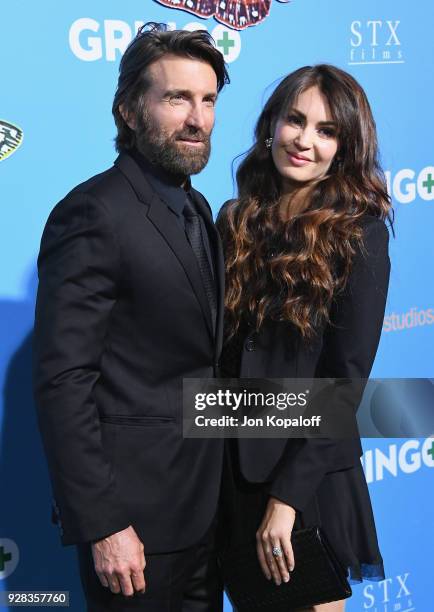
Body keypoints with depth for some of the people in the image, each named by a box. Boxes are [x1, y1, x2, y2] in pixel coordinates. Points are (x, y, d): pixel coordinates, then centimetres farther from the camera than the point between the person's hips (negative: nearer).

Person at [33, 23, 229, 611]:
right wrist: (101, 524, -20)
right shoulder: (94, 214, -18)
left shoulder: (198, 209, 9)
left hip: (203, 500, 8)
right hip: (134, 511, -8)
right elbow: (63, 382, -21)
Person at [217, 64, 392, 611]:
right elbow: (220, 348, 6)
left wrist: (287, 494, -15)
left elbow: (346, 376, -13)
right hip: (230, 465, 4)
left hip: (311, 471, -4)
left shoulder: (358, 233, -10)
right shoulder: (236, 221, 3)